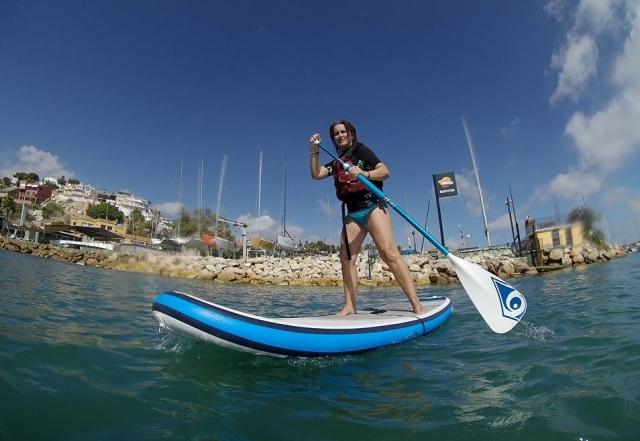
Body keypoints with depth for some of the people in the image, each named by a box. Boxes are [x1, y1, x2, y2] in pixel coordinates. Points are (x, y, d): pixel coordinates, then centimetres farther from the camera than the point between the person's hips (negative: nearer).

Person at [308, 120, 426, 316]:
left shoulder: (361, 150, 4)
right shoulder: (336, 162, 22)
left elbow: (385, 171, -7)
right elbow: (316, 174, 12)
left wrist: (364, 173, -25)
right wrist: (315, 150, 6)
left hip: (372, 206, -6)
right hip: (352, 213, 7)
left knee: (388, 252, -21)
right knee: (346, 257, -3)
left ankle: (416, 303, -20)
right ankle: (350, 306, 2)